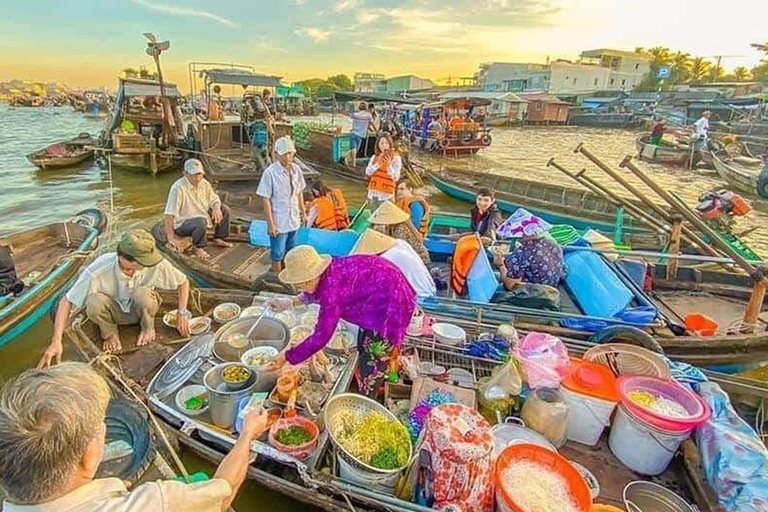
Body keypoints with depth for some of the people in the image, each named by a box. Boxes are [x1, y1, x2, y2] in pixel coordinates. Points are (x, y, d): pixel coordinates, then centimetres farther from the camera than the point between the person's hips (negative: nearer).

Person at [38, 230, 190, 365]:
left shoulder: (156, 264, -31)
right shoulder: (98, 271, -33)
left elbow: (183, 282, -14)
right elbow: (66, 301, -24)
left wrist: (182, 313, -20)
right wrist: (56, 341, -29)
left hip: (140, 309, 0)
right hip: (113, 311, 0)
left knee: (142, 294, -35)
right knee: (95, 302, -34)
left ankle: (148, 328, -3)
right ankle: (110, 332, -1)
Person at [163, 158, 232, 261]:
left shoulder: (204, 183, -4)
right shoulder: (178, 188, -26)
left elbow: (214, 199, 9)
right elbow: (169, 214, -28)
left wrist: (216, 208, -17)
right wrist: (171, 237, -32)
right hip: (182, 223, -8)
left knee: (225, 209, 2)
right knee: (200, 222, -38)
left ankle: (218, 239, 14)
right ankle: (198, 248, -10)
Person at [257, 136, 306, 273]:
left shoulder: (296, 170, 0)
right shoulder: (270, 173, -17)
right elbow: (266, 199, -15)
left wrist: (303, 213, 14)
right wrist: (270, 223, -16)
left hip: (293, 220, 6)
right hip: (278, 222, -5)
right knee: (278, 254, 9)